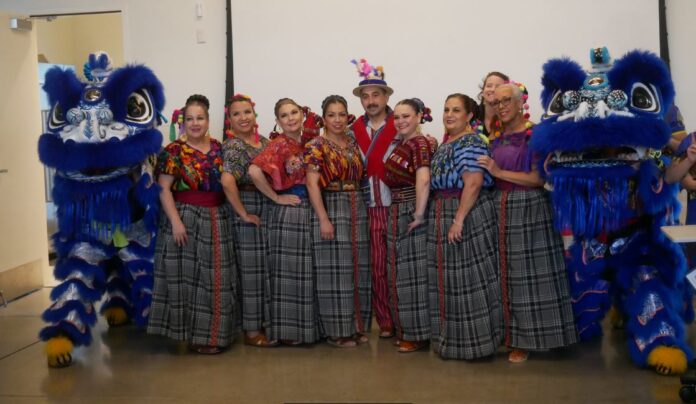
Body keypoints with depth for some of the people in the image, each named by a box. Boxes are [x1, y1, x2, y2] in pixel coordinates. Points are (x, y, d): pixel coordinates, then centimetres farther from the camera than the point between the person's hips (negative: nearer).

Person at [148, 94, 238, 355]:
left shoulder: (219, 148, 8)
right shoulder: (174, 151, -4)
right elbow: (164, 189, -9)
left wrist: (233, 213, 3)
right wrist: (176, 221, -18)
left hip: (218, 220, 4)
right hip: (186, 218, -4)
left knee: (215, 278, 7)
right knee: (187, 276, -2)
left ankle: (211, 333, 19)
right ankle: (187, 333, 8)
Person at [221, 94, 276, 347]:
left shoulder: (264, 141, 11)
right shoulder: (233, 145, -13)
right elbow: (227, 181, -28)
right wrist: (243, 214, -22)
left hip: (269, 210, 7)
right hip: (249, 213, -7)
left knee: (267, 269, 13)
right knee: (252, 271, 0)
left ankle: (264, 324, 25)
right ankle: (252, 332, 11)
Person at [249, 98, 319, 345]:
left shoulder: (306, 142, 11)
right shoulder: (279, 144, -10)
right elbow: (254, 171, -25)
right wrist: (276, 197, -16)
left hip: (309, 211, 7)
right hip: (287, 213, -7)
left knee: (307, 271, 12)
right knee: (288, 271, 0)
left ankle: (307, 326, 23)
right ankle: (287, 330, 10)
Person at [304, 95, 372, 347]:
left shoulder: (353, 143, 12)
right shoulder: (317, 146, -6)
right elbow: (312, 184, -13)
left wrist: (360, 207, 7)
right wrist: (323, 219, -20)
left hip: (357, 210, 6)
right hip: (331, 209, -6)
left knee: (358, 269, 9)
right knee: (336, 271, -3)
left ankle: (357, 325, 20)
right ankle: (337, 331, 6)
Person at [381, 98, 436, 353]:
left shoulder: (420, 143, -12)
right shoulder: (401, 143, 14)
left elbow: (423, 180, -25)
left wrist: (419, 215, -26)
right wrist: (397, 215, 8)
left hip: (411, 213, -9)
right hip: (397, 212, 9)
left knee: (413, 272, -2)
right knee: (400, 273, 14)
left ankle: (419, 334, 7)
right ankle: (406, 329, 24)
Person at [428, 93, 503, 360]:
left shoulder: (471, 142, -12)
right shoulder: (446, 144, 17)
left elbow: (473, 183, -21)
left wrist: (459, 219, -24)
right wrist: (446, 219, 16)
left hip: (468, 213, -9)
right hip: (443, 215, 10)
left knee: (467, 276, -4)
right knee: (449, 278, 13)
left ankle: (474, 342, 7)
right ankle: (451, 338, 23)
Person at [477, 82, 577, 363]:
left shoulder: (535, 134, -7)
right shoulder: (497, 138, 13)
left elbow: (539, 178, -15)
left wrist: (499, 172, -15)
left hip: (529, 210, -6)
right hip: (501, 209, 6)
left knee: (528, 274, -2)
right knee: (507, 274, 10)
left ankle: (527, 340, 7)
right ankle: (510, 334, 20)